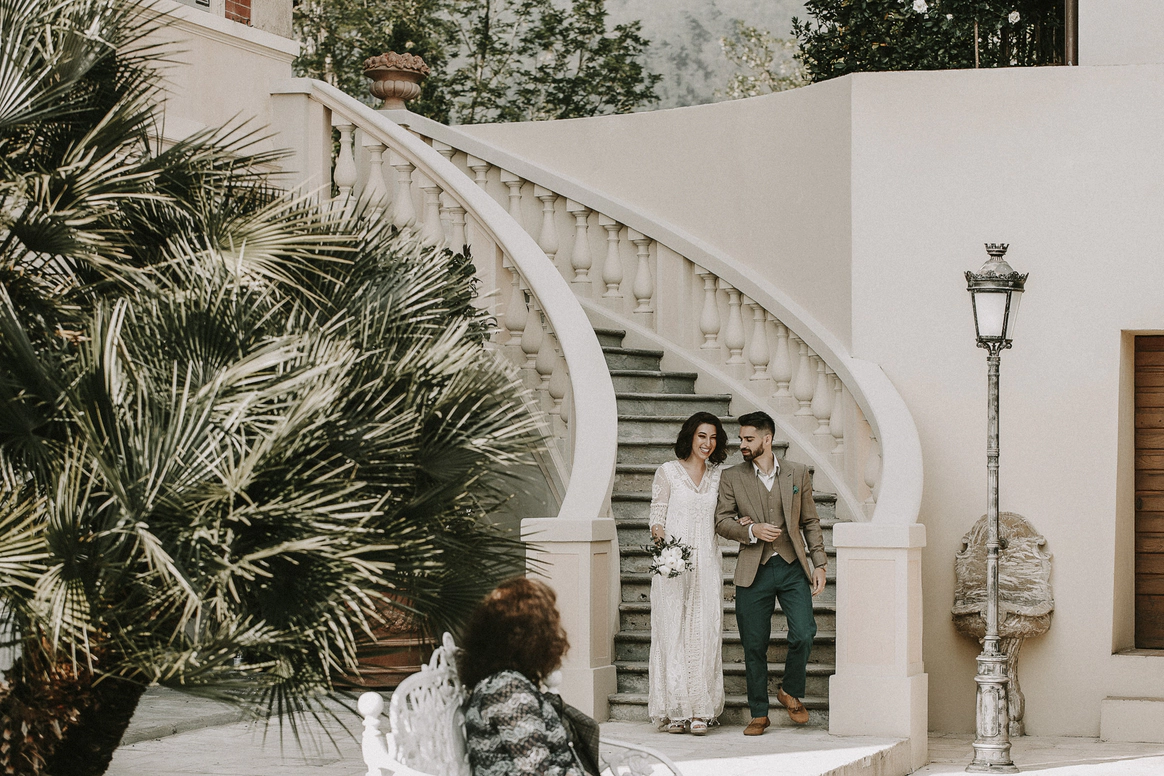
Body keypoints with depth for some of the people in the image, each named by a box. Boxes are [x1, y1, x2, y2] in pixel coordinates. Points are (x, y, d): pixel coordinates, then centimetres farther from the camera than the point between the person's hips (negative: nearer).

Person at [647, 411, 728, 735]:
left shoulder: (718, 475, 13)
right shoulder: (668, 472, 2)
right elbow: (657, 516, 1)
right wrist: (660, 536, -19)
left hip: (707, 562, 3)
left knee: (705, 633, -3)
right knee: (672, 632, -6)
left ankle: (699, 711, -2)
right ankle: (675, 710, -2)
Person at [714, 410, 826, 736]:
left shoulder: (798, 473, 8)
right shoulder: (732, 478, 6)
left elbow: (810, 522, 11)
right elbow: (722, 521, 3)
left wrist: (819, 563, 5)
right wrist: (751, 530, -14)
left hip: (793, 567, 0)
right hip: (753, 571, 0)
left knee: (803, 634, -12)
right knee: (754, 645, 2)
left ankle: (791, 692, 14)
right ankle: (758, 714, 14)